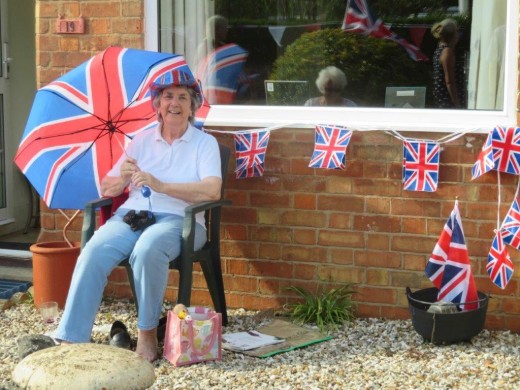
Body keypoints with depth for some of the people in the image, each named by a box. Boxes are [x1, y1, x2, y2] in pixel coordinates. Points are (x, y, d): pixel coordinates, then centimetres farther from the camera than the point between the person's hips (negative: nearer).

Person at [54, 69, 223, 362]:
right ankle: (71, 338, -29)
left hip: (178, 219, -3)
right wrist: (122, 179, -9)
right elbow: (106, 190, 16)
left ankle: (148, 333, -22)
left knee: (148, 249, -38)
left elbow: (213, 190, -11)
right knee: (94, 252, -28)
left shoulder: (205, 143, 8)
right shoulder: (142, 140, 18)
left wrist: (160, 185, -18)